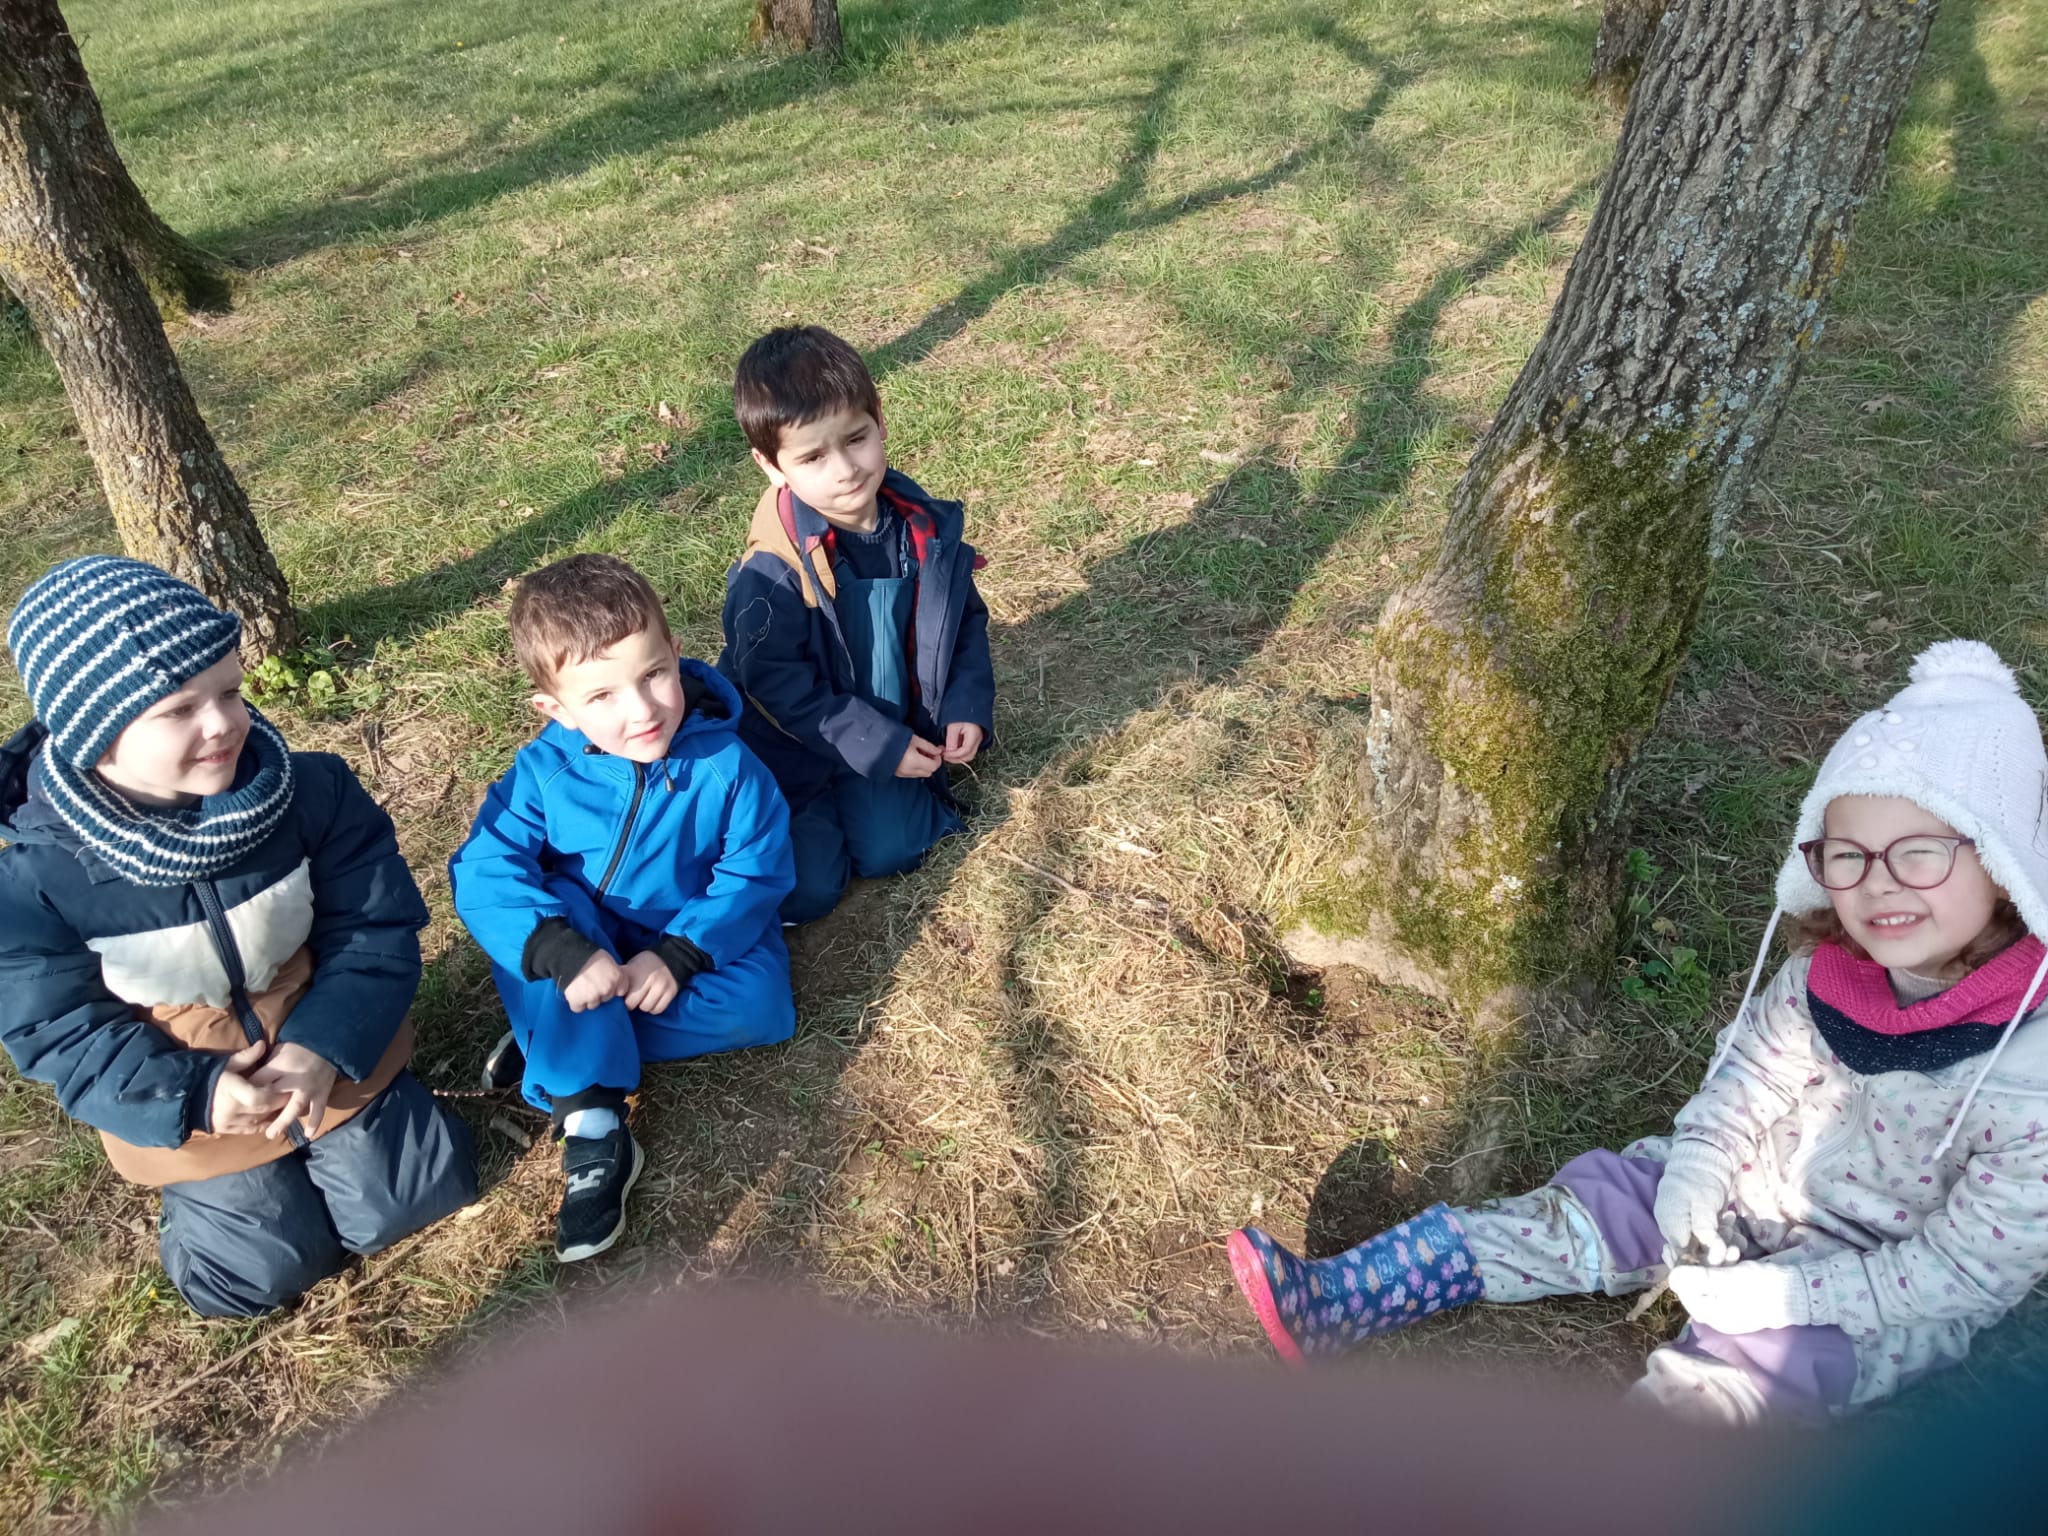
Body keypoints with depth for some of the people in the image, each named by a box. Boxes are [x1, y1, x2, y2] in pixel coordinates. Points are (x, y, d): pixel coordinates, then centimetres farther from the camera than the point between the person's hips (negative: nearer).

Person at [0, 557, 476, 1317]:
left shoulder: (312, 790, -23)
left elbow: (378, 927, -16)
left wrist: (322, 1049, -28)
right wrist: (196, 1093, -29)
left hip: (331, 1054, 1)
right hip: (190, 1105, -1)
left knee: (410, 1199, 9)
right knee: (263, 1272, 10)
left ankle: (335, 1132, 36)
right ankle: (197, 1189, 39)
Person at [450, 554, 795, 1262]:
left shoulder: (726, 765, -20)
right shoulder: (544, 770, -18)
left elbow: (753, 874, -17)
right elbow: (483, 869, -25)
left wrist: (678, 957, -30)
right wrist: (564, 953, -41)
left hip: (698, 939, 0)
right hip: (591, 943, 0)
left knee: (759, 1007, -27)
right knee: (537, 924, -31)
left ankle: (554, 1036, -16)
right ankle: (592, 1125, -31)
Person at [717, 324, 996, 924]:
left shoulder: (926, 528, -13)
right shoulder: (773, 571, -29)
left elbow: (967, 619, 1)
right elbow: (777, 685, -23)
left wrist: (969, 708, -11)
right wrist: (879, 745, -22)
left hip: (891, 731, 4)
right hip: (793, 746, -4)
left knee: (890, 851, 0)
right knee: (807, 889, -7)